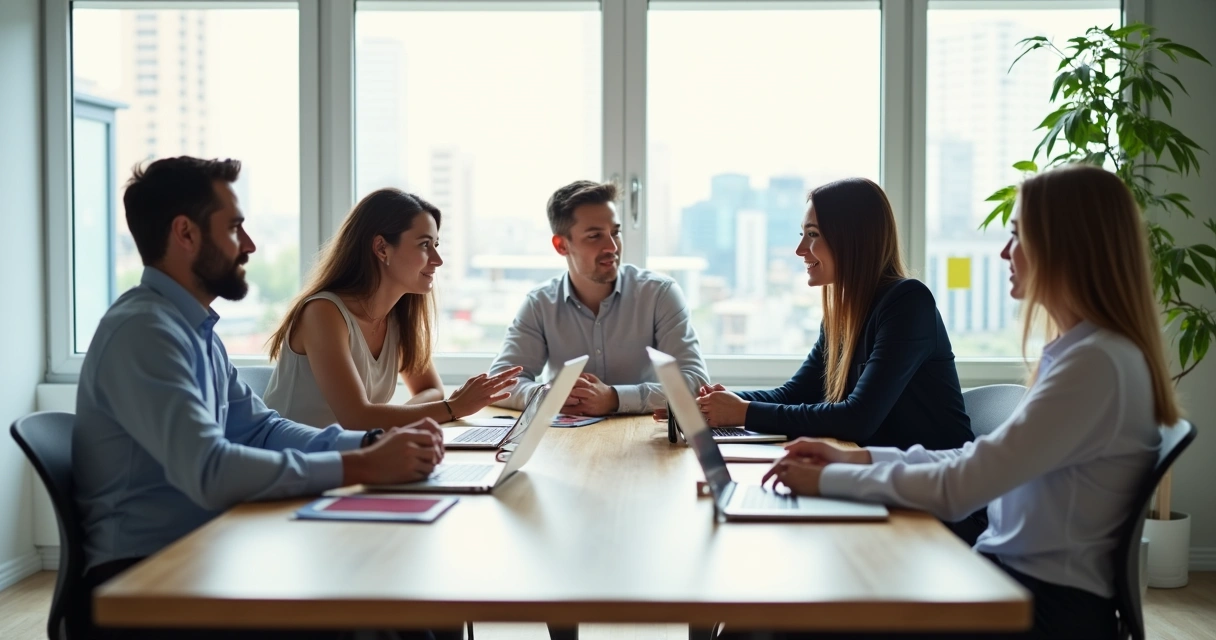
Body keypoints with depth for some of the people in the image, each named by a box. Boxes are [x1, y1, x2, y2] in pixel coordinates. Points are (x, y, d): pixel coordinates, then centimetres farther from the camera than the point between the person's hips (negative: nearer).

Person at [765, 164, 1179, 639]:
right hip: (1016, 574, 8)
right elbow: (982, 462, 11)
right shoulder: (1079, 350, 10)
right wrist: (854, 458, 4)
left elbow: (958, 489, -23)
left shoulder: (1096, 362, -21)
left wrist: (828, 479, -13)